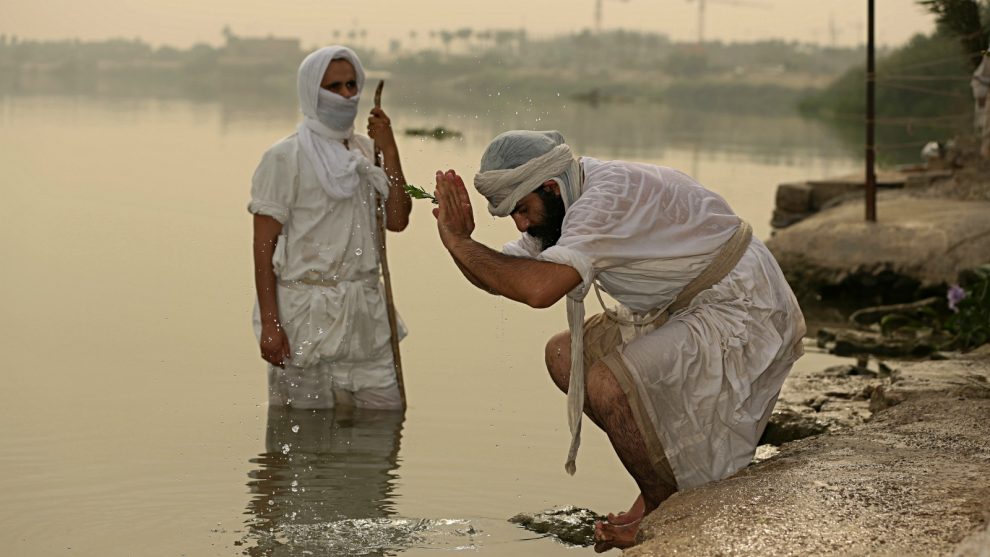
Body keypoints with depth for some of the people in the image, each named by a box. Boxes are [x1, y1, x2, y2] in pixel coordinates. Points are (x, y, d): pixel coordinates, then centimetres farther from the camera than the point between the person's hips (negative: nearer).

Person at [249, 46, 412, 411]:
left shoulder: (365, 151, 11)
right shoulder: (285, 158, -6)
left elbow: (397, 220, 1)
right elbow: (263, 247, -8)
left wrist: (389, 150, -5)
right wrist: (269, 324, -14)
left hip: (365, 313, 5)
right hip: (306, 311, -5)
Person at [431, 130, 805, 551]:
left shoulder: (607, 197, -26)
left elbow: (539, 288, -38)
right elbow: (498, 276, 8)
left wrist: (460, 242, -27)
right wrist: (460, 240, -13)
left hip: (743, 315, -10)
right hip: (686, 311, 10)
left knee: (607, 382, -25)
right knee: (564, 355, 6)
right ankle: (664, 487, 12)